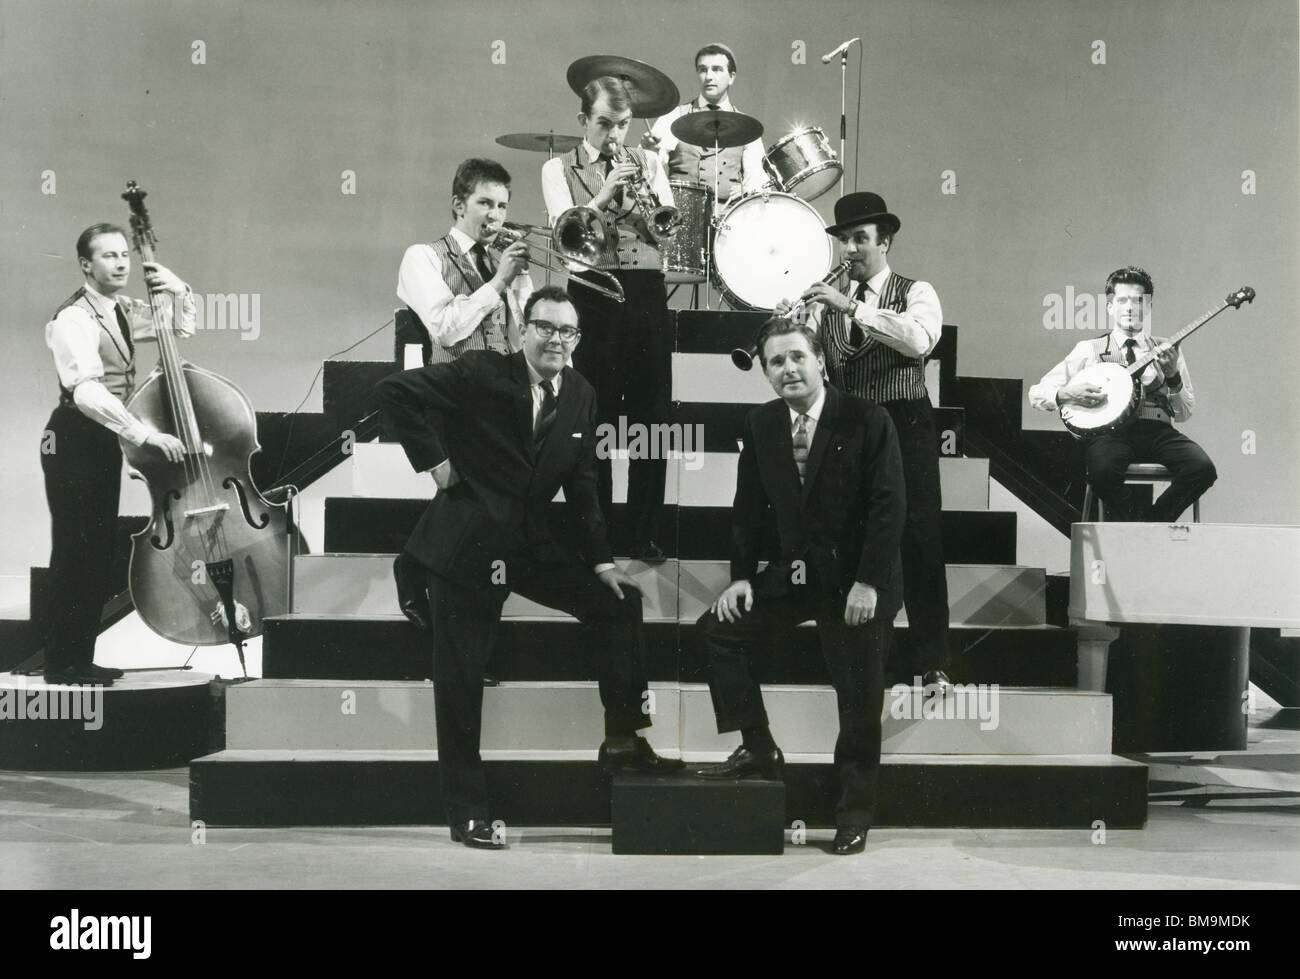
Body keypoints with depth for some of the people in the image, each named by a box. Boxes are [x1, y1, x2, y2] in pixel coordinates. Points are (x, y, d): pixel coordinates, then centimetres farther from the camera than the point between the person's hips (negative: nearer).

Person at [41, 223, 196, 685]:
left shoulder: (123, 312, 10)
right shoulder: (74, 320, -17)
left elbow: (182, 327, 24)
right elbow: (87, 391, -30)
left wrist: (178, 291, 2)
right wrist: (145, 434, -36)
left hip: (104, 441, 9)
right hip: (74, 442, -9)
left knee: (99, 554, 11)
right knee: (74, 553, -6)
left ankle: (81, 660, 19)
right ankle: (62, 664, 1)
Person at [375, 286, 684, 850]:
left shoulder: (580, 396, 6)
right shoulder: (481, 374, -11)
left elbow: (582, 485, 10)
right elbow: (396, 392, -14)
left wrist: (600, 561, 5)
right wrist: (433, 460, -15)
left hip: (530, 544, 6)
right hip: (467, 545, -6)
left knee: (619, 602, 2)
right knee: (459, 678, 0)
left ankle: (623, 740, 10)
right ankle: (466, 812, 11)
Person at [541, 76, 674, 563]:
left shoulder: (647, 162, 16)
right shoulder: (559, 169, 10)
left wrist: (643, 193, -12)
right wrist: (605, 193, -19)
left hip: (646, 292, 2)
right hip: (591, 295, -2)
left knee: (651, 417, 1)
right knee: (595, 418, -1)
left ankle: (642, 534, 8)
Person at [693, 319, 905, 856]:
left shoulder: (866, 420, -11)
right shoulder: (760, 425, 4)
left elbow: (889, 505, -14)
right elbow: (748, 508, 8)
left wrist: (867, 582, -19)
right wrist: (742, 576, -3)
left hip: (857, 579, -5)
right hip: (792, 573, 5)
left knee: (858, 696, 1)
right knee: (719, 628, -5)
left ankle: (855, 812, 14)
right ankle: (758, 750, 3)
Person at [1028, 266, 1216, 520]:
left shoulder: (1167, 351, 20)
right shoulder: (1089, 350, 14)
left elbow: (1185, 413, 12)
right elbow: (1036, 393, 11)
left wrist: (1173, 376, -5)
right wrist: (1067, 394, -9)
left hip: (1157, 431, 2)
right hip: (1110, 430, -2)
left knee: (1202, 469, -28)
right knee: (1103, 471, -37)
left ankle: (1152, 520, -4)